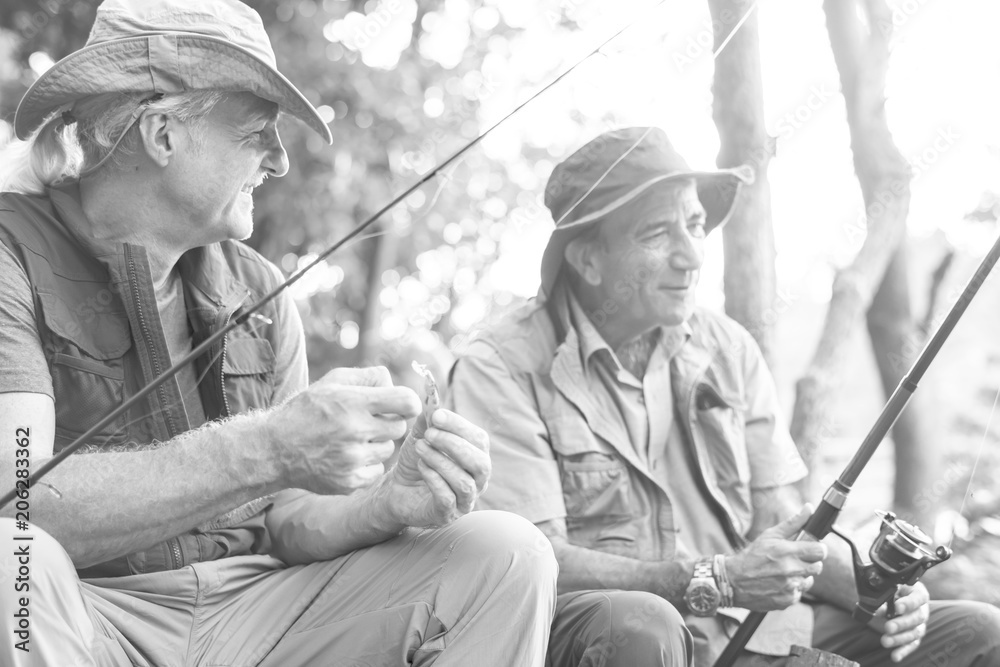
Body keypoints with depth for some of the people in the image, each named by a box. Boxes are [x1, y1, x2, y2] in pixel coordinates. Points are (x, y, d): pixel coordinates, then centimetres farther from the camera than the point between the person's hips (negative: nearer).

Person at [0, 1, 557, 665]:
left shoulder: (258, 289, 8)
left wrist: (390, 504, -16)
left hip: (251, 611, 4)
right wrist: (267, 449, -32)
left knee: (507, 556, -8)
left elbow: (287, 522, 6)